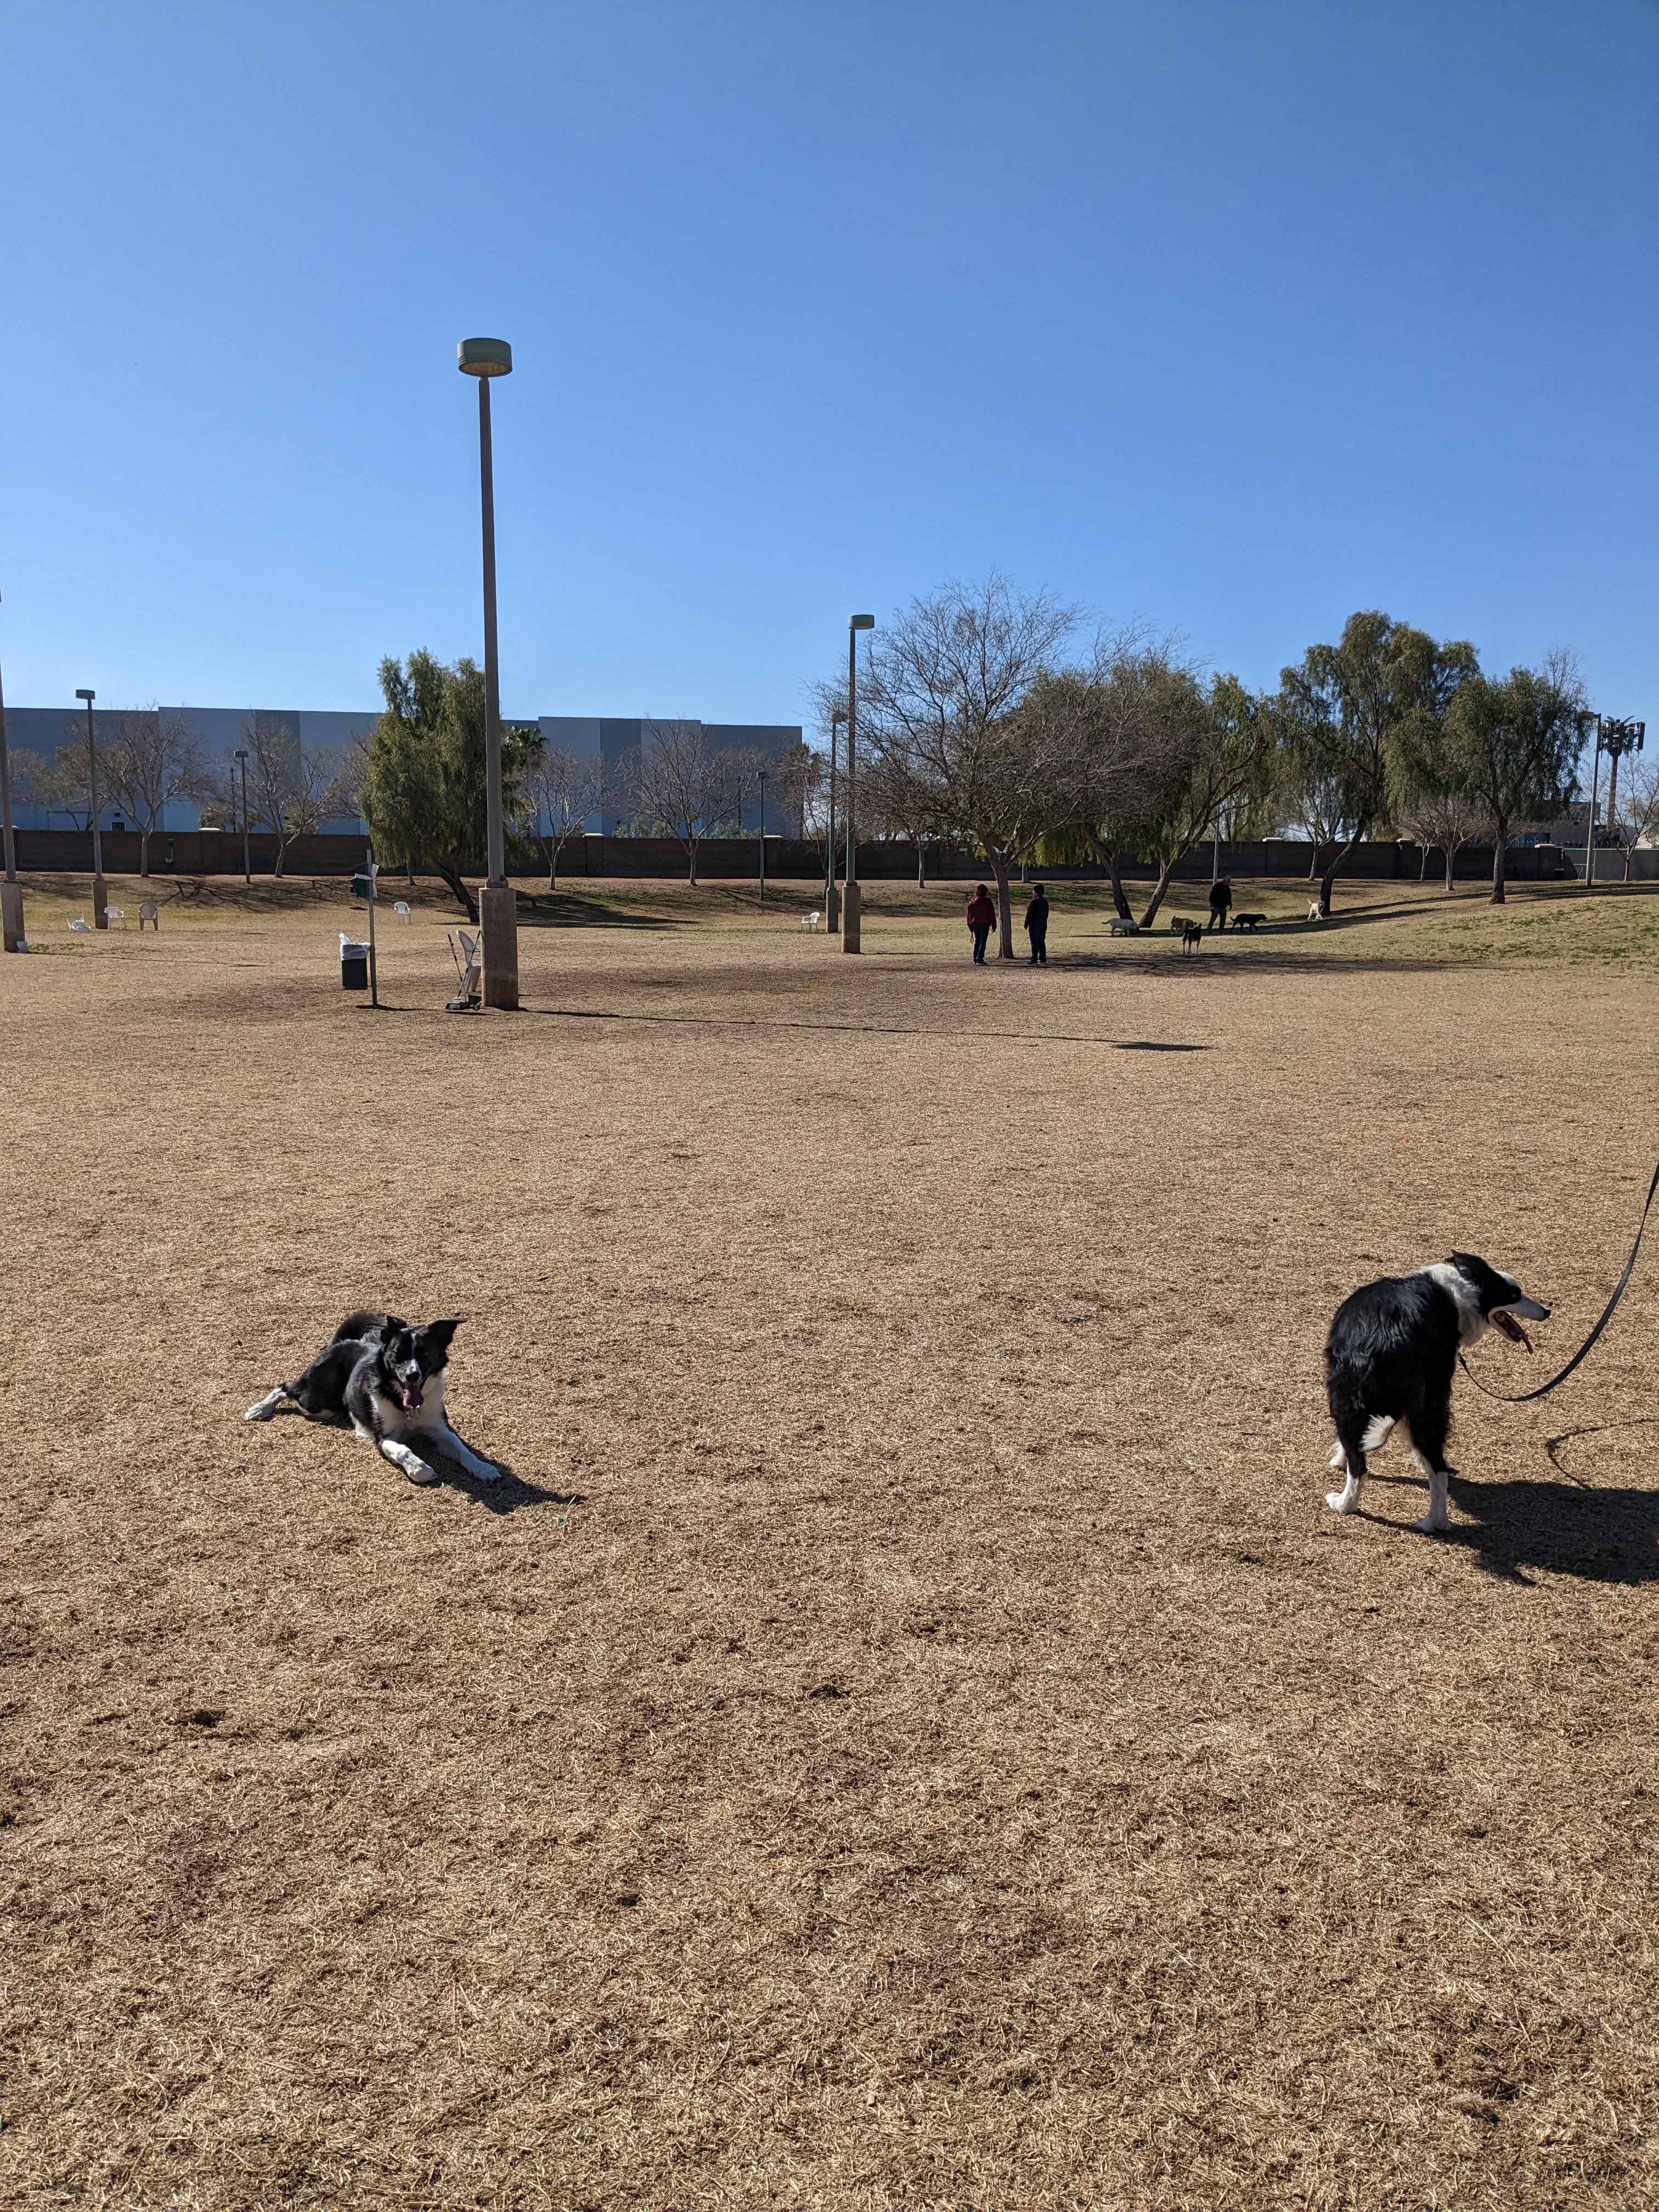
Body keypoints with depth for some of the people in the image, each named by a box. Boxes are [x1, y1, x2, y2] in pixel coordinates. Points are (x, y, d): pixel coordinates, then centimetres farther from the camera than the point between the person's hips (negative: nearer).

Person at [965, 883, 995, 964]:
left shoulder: (971, 902, 7)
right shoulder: (987, 901, -6)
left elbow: (969, 915, 11)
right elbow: (991, 913, -4)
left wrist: (970, 926, 19)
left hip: (975, 924, 4)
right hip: (985, 924, -4)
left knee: (977, 942, 15)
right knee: (982, 942, -3)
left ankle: (976, 960, 13)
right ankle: (980, 960, -11)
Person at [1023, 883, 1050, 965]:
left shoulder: (1034, 901, -15)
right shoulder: (1045, 901, 10)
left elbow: (1030, 913, -15)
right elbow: (1047, 913, 14)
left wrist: (1026, 924, -7)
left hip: (1034, 924, -8)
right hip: (1044, 924, 8)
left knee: (1035, 942, -6)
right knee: (1042, 942, 13)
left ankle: (1034, 961, -8)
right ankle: (1043, 960, 14)